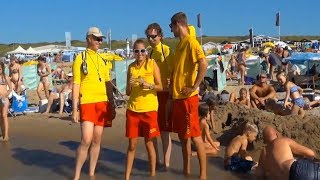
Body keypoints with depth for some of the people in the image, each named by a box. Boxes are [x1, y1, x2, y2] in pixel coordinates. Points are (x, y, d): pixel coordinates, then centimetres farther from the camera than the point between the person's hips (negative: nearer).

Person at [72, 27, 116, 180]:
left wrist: (112, 105, 14)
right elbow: (76, 85, -6)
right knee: (86, 140, -13)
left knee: (97, 140, 8)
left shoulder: (103, 60, 14)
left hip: (103, 103, 5)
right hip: (87, 103, -5)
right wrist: (74, 109, -11)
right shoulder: (80, 58, -2)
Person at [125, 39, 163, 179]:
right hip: (133, 109, 2)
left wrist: (148, 85, -20)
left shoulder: (152, 64, -1)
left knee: (148, 142, 7)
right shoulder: (131, 66, 7)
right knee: (132, 144, 6)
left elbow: (160, 87, -2)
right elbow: (128, 92, 9)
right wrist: (130, 85, -12)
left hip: (149, 109, -2)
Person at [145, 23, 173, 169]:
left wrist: (171, 95, -17)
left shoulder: (166, 50, -8)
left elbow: (173, 73, -12)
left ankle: (166, 163, 11)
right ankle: (155, 160, 26)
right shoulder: (150, 53, 13)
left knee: (164, 130, 0)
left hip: (164, 93, -7)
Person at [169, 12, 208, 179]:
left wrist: (194, 87, -19)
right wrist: (173, 89, 15)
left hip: (188, 97, -9)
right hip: (177, 96, 9)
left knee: (195, 136, -2)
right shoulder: (180, 43, 16)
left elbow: (203, 64, -25)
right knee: (182, 135, 15)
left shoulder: (191, 41, -11)